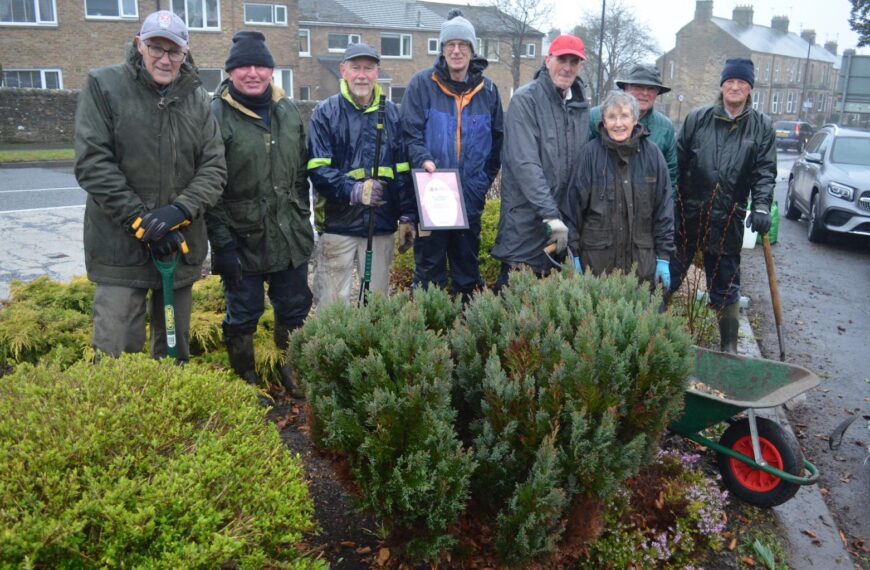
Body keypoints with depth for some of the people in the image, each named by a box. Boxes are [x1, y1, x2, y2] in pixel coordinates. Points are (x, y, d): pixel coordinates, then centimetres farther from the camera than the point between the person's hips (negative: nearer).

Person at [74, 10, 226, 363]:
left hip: (181, 246, 3)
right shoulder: (104, 86, -3)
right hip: (121, 247, -3)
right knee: (117, 355, -2)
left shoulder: (198, 99, 6)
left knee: (176, 351, 16)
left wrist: (179, 210, -16)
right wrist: (142, 222, -16)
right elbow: (92, 164, -10)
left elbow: (214, 168, 1)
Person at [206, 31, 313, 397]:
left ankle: (291, 373, 35)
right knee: (243, 316, 9)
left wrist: (304, 224, 13)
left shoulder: (288, 111, 7)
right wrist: (223, 244, -16)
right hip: (243, 240, -5)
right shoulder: (217, 115, -10)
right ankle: (245, 380, 28)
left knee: (294, 311, 16)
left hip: (290, 239, 5)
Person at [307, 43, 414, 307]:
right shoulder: (325, 113, 0)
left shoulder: (392, 113, 11)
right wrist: (353, 191, -22)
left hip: (382, 225, 3)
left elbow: (404, 171, 12)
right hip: (338, 224, -3)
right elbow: (317, 169, -9)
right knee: (332, 305, 1)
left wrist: (408, 216, 8)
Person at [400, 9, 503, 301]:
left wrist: (484, 180, 5)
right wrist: (423, 159, -25)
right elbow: (410, 132, -7)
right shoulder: (422, 84, -3)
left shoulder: (487, 89, 7)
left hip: (471, 196, 3)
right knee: (429, 266, 5)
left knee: (468, 263, 14)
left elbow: (497, 139, 12)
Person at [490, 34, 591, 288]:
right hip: (525, 221, -6)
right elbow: (525, 164, -19)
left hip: (562, 219, 6)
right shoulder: (525, 100, -10)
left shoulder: (581, 105, 11)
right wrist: (551, 214, -23)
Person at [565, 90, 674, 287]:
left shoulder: (652, 154, 1)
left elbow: (664, 208, 4)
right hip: (596, 259, -1)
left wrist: (663, 257, 2)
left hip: (642, 260, 2)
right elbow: (574, 205, -2)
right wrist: (573, 253, -4)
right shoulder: (590, 153, -4)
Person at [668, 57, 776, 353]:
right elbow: (677, 163, 1)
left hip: (728, 220, 1)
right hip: (687, 215, 0)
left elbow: (765, 171, 0)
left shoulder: (762, 126, 5)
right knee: (667, 277, 8)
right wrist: (669, 204, -3)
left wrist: (761, 206, -16)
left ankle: (729, 346, 24)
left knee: (725, 287, 11)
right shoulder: (698, 118, 2)